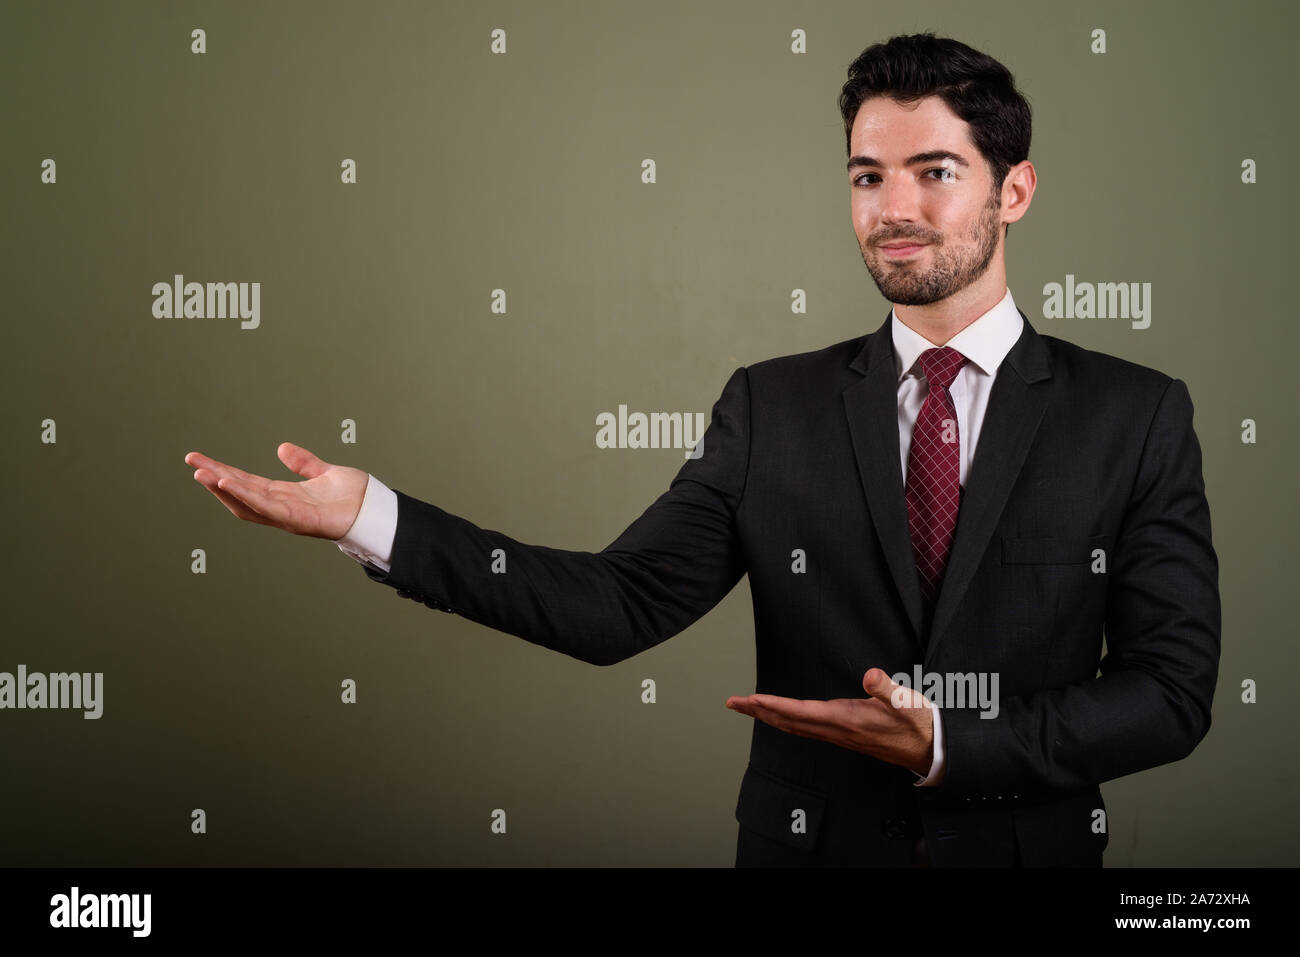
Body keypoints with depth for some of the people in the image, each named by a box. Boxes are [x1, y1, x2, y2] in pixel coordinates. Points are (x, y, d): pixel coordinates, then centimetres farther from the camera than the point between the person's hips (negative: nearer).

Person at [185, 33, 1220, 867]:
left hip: (1031, 842, -1)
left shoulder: (1138, 416, -5)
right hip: (807, 842, 1)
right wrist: (374, 517, -17)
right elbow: (620, 602, -8)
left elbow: (1171, 692, -9)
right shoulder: (774, 406, -1)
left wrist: (942, 745, -20)